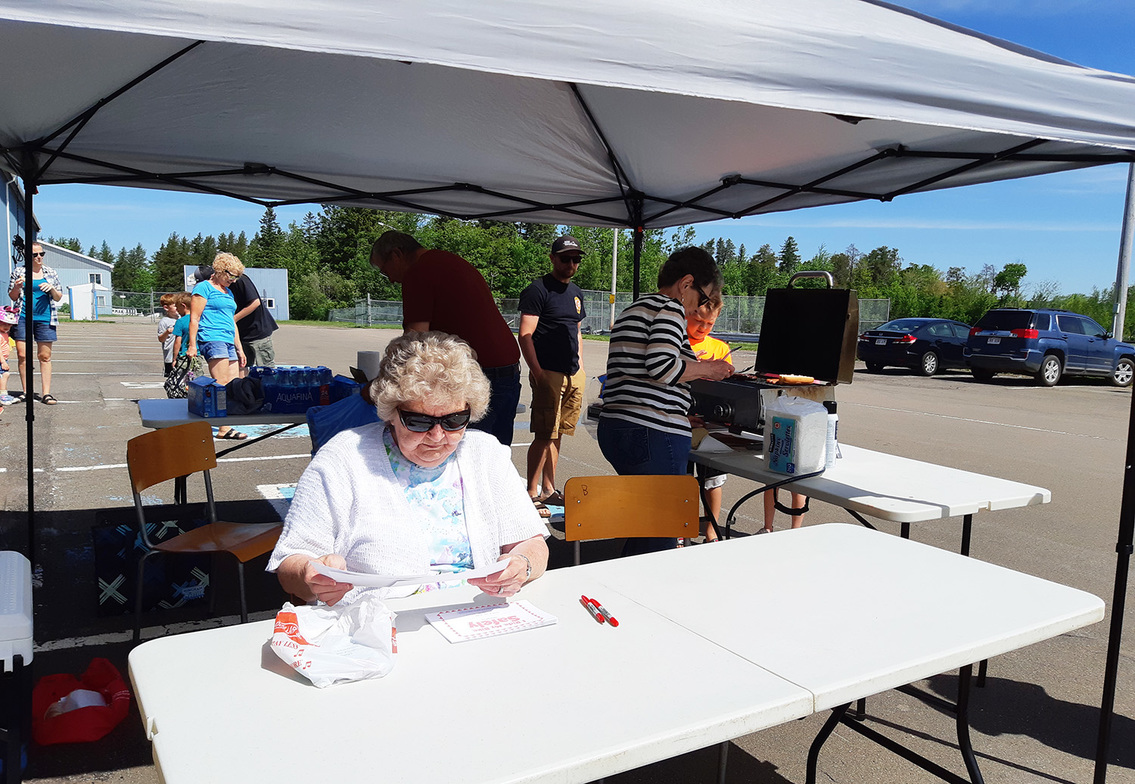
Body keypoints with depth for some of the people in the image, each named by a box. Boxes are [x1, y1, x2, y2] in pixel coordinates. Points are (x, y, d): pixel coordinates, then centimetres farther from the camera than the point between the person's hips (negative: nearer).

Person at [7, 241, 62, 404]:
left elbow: (58, 297, 14)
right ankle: (26, 391, 8)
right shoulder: (18, 272, 9)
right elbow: (13, 297, 13)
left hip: (45, 318, 0)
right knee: (22, 354, -3)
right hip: (23, 317, 0)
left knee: (45, 356, -1)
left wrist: (52, 288, -6)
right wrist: (17, 287, -7)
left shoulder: (50, 273, 12)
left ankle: (46, 393, 0)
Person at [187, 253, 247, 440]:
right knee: (222, 387, -14)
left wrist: (239, 348, 27)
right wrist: (192, 345, -12)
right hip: (212, 339, -9)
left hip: (228, 341, 9)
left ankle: (226, 426, 3)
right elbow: (194, 319, -5)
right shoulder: (204, 288, 0)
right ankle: (224, 429, -16)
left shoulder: (228, 293, 25)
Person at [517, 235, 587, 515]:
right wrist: (537, 372, -19)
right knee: (544, 435, -7)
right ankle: (532, 493, 1)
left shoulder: (575, 292, 18)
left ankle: (549, 489, 21)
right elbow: (525, 335, -11)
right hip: (549, 374, -7)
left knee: (556, 434, 13)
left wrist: (579, 365, 17)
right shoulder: (538, 290, -6)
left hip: (574, 375, 7)